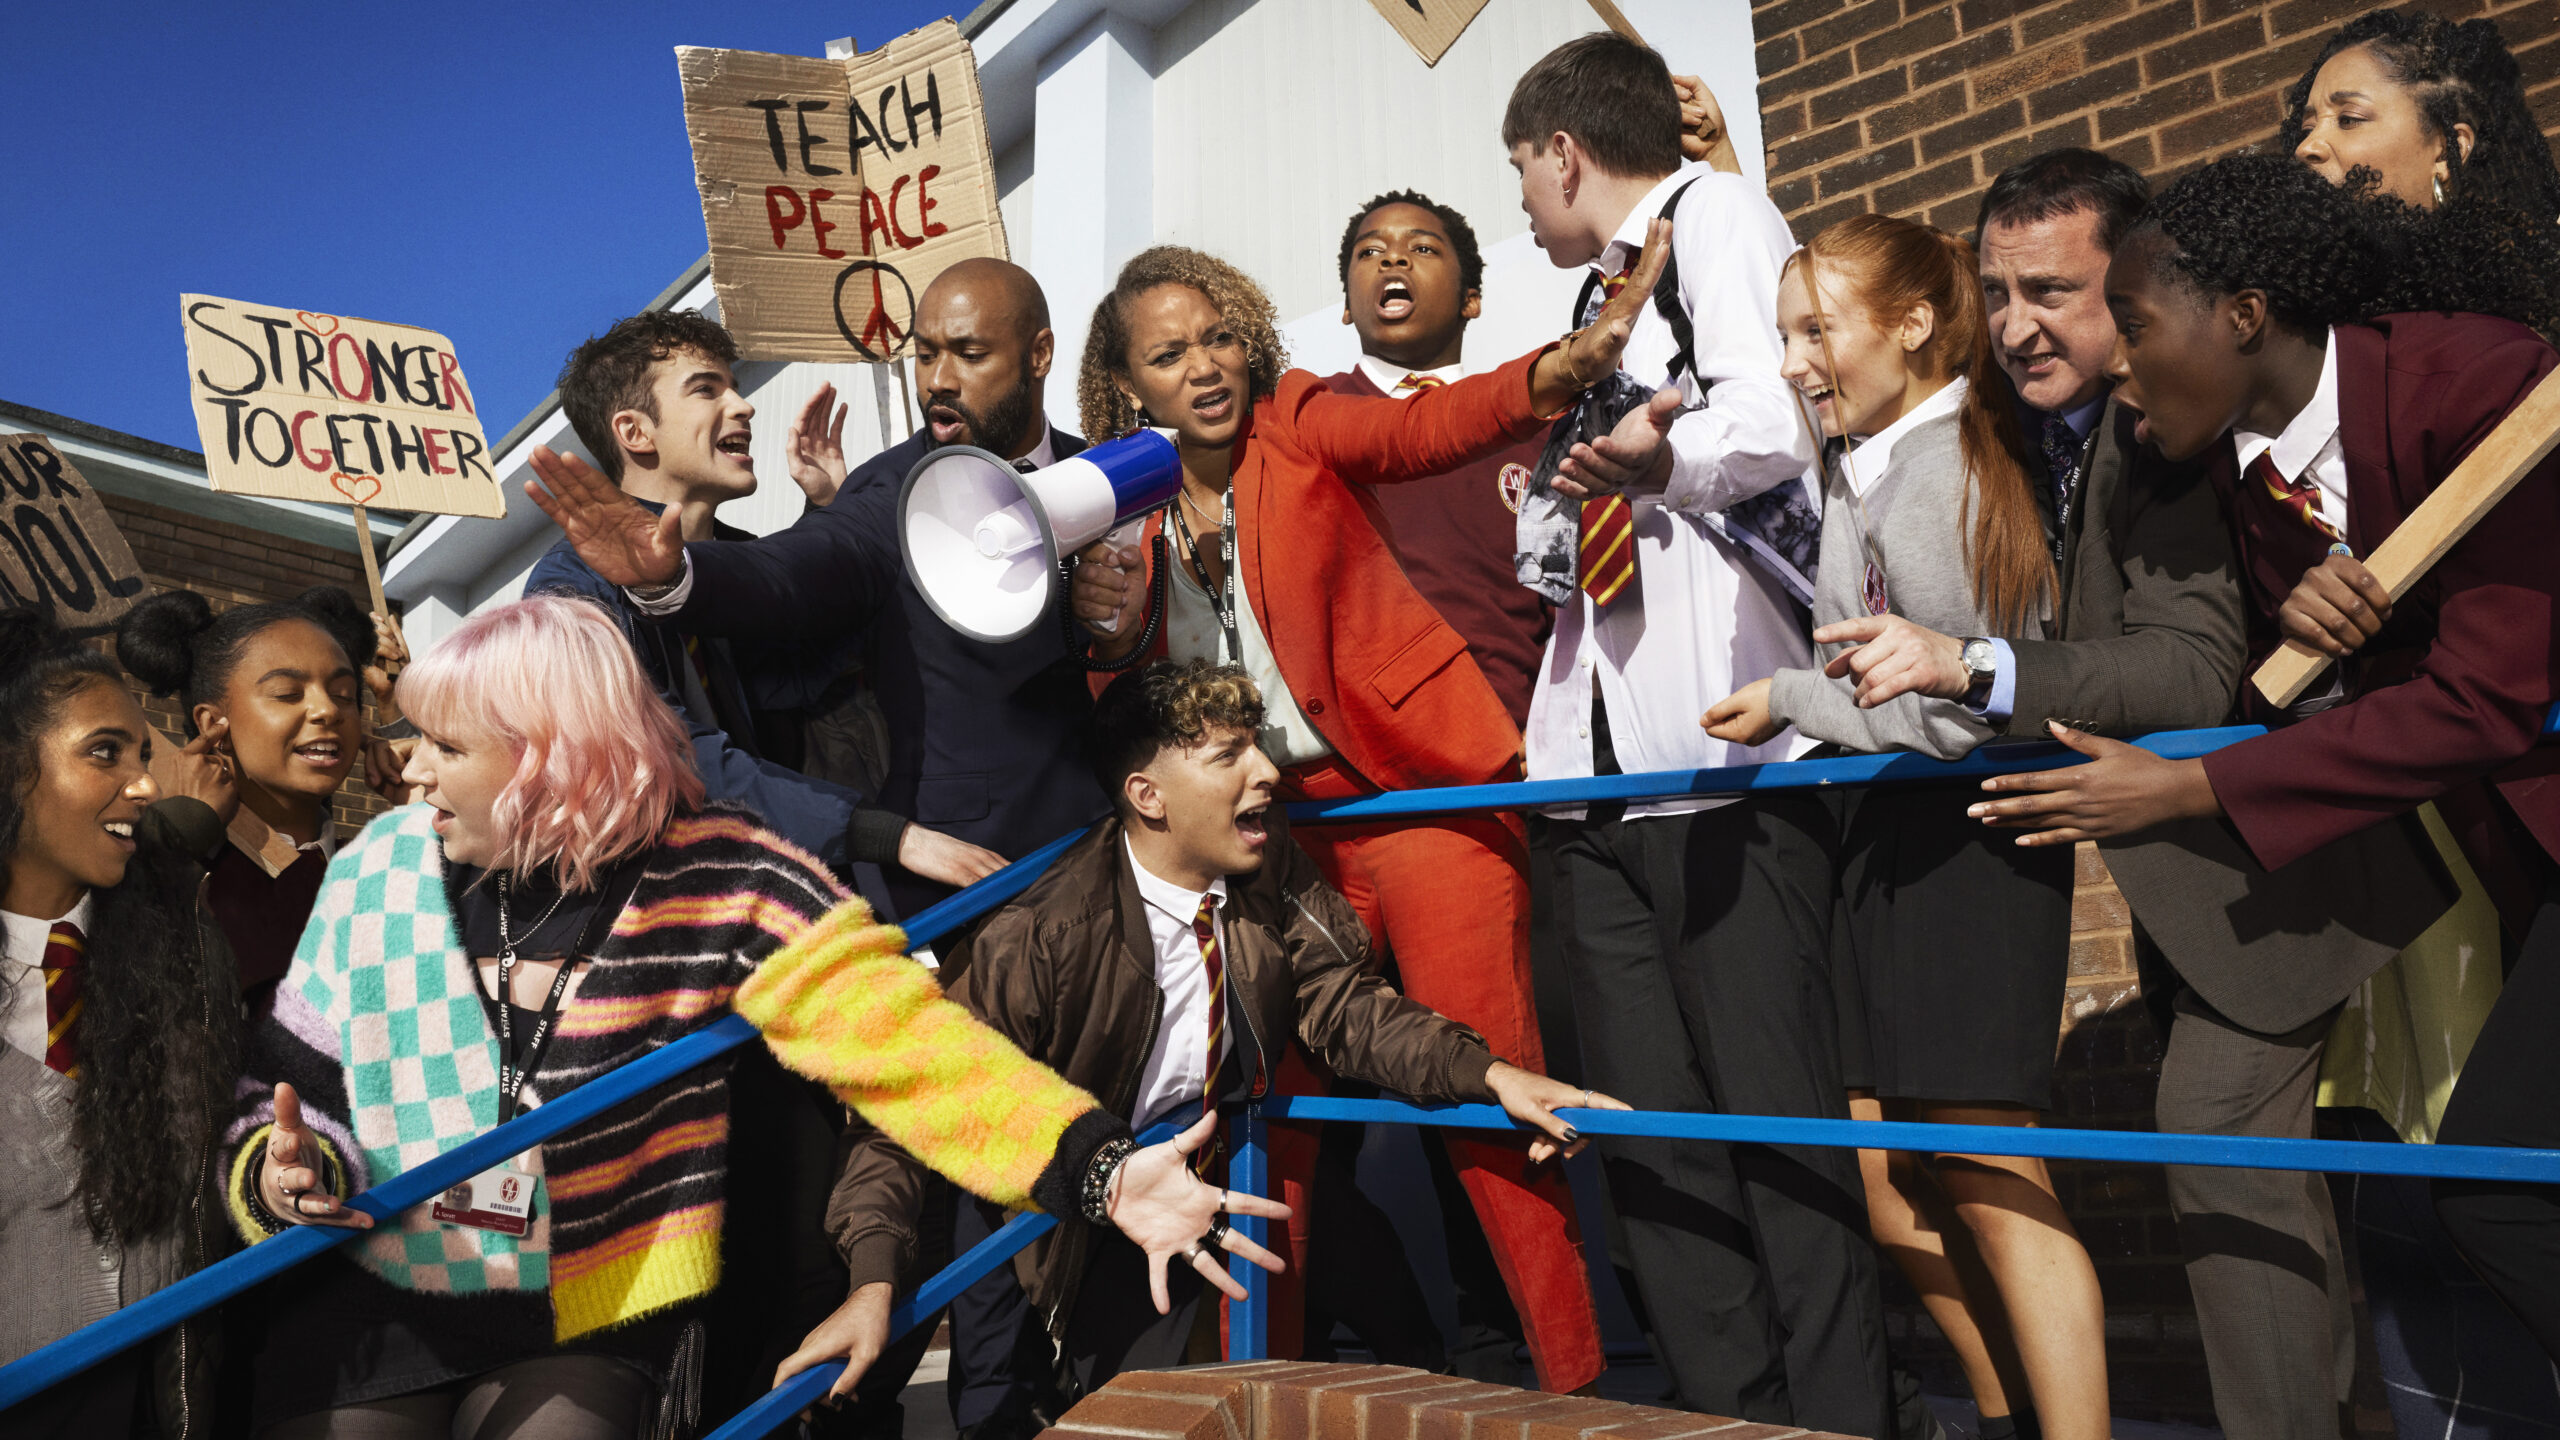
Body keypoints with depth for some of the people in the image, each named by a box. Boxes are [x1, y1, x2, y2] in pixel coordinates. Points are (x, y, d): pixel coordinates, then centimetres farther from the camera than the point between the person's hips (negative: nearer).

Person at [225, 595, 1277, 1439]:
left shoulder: (714, 879, -14)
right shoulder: (375, 872, -4)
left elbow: (902, 1041, -22)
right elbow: (288, 1102, 5)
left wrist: (1097, 1168, -33)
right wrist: (282, 1178, -19)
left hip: (593, 1335, -2)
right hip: (368, 1314, 3)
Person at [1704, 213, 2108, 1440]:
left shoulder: (1947, 473, -14)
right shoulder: (1856, 467, 11)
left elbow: (1963, 710, -17)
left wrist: (1789, 701, -10)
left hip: (1969, 832, -9)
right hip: (1883, 829, 9)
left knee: (1985, 1167, -3)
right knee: (1872, 1151, 12)